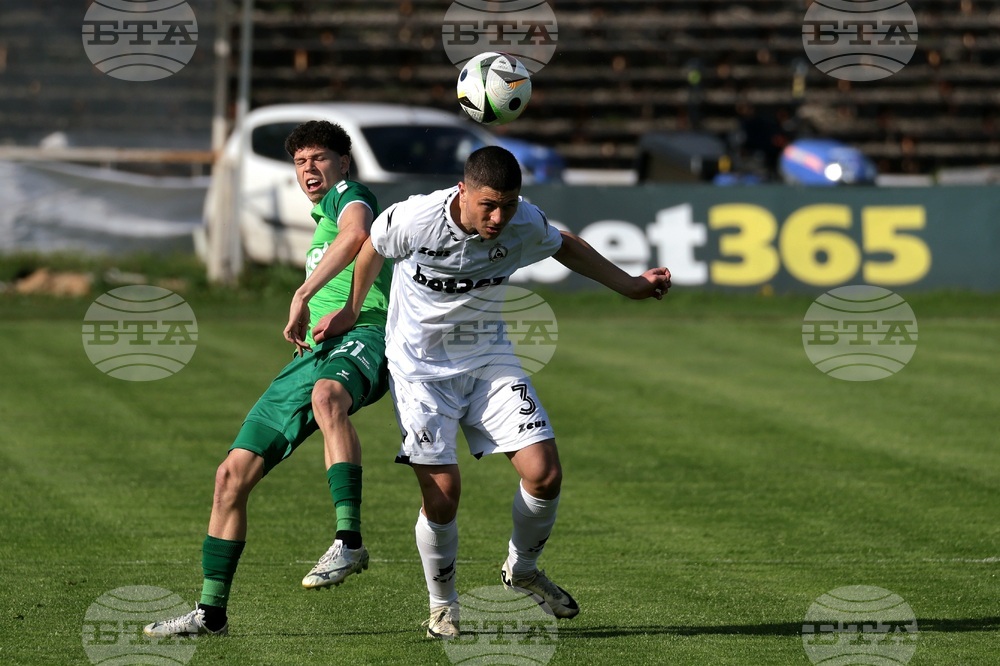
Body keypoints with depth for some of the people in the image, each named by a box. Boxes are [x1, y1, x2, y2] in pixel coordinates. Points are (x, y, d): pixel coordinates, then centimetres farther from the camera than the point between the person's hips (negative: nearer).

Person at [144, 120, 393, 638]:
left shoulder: (349, 194, 5)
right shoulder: (321, 223, 34)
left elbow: (357, 234, -21)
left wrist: (303, 295, -21)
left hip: (360, 336, -9)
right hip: (315, 353, 9)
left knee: (327, 394, -46)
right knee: (233, 474, 3)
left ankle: (349, 541, -54)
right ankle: (211, 612, 11)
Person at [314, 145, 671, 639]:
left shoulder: (526, 225, -16)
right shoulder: (413, 220, -25)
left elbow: (566, 246, 8)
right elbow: (373, 249, -1)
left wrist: (630, 285, 7)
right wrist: (352, 311, 13)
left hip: (489, 358, 3)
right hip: (420, 365, -3)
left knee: (544, 473, -9)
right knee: (442, 495, -12)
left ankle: (522, 570, 20)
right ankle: (443, 606, 14)